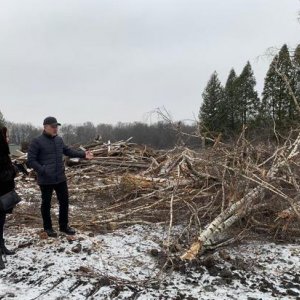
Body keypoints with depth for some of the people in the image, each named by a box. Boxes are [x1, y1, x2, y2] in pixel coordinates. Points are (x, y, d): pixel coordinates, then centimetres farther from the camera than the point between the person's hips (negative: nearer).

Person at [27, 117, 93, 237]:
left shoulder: (59, 140, 7)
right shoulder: (37, 142, -12)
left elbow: (68, 151, 16)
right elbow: (31, 160, -13)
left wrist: (83, 154, 4)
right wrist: (43, 170, -26)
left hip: (60, 178, 6)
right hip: (46, 180, -5)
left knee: (64, 202, 12)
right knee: (46, 204, 11)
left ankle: (64, 225, 29)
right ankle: (48, 228, 29)